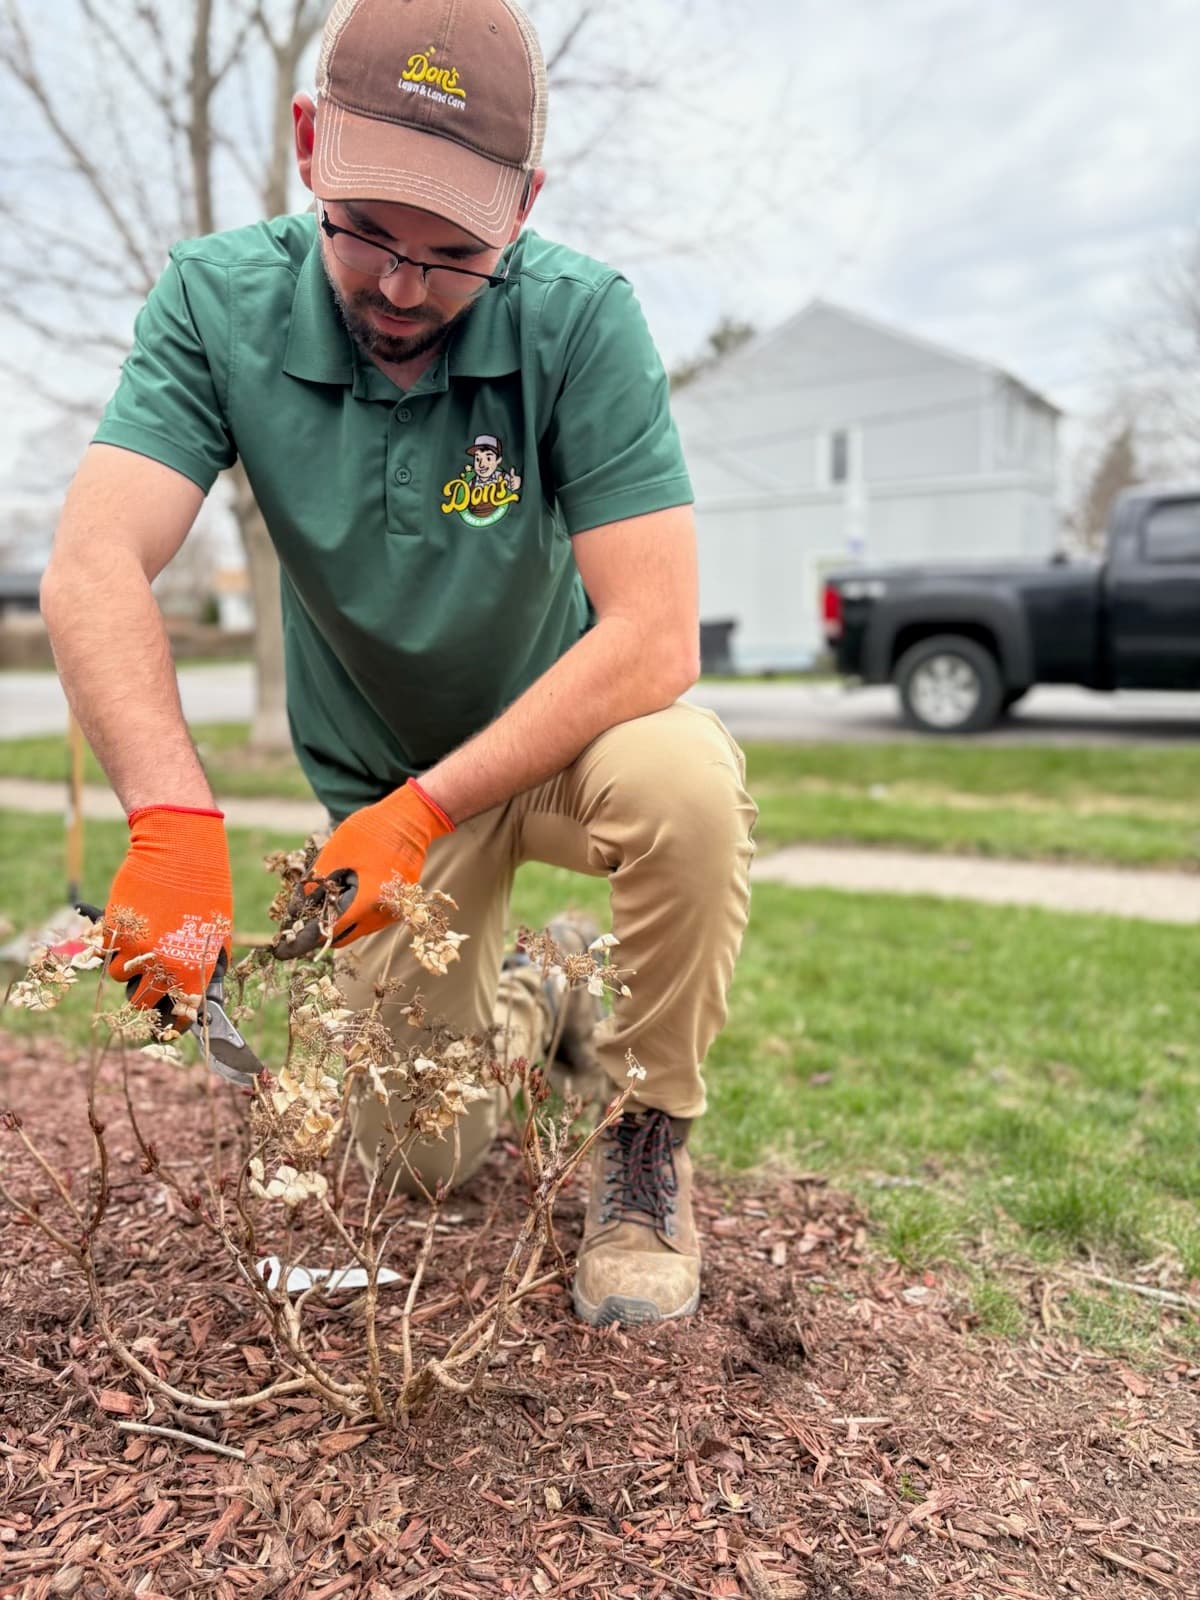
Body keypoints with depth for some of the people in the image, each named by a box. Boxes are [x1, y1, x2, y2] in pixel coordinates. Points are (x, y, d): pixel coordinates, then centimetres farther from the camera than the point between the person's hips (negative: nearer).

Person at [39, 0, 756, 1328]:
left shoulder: (580, 319, -21)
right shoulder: (222, 302, -15)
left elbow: (654, 636, -28)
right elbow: (91, 568, -27)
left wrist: (426, 810, -33)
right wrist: (174, 822, -43)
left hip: (562, 738, -1)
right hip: (382, 787, 2)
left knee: (685, 776, -36)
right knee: (419, 1156, 1)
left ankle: (649, 1137, -9)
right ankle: (525, 1008, 37)